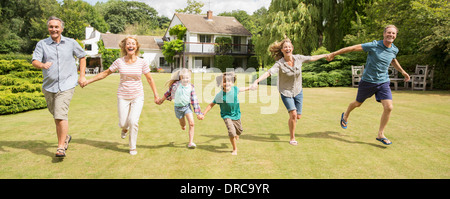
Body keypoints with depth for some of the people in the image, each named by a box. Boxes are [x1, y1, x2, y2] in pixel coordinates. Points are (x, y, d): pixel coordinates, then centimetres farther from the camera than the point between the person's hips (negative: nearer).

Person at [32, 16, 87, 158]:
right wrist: (42, 65, -34)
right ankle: (65, 137, 41)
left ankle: (61, 147, -9)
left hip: (66, 85, -3)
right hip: (49, 86, 3)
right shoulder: (42, 44, 2)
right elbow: (34, 61, -9)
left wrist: (82, 75, 9)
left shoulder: (71, 43, 2)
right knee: (56, 115, 18)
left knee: (61, 115, -15)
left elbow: (82, 56, 16)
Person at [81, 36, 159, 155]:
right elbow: (105, 73, 6)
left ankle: (133, 147, 6)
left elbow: (149, 79, 3)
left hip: (137, 97, -1)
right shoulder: (119, 62, -4)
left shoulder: (142, 62, -6)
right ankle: (125, 129, 42)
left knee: (133, 121, -15)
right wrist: (88, 81, 4)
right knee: (123, 123, 1)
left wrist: (156, 95, 2)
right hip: (123, 96, 1)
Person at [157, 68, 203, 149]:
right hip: (178, 107, 0)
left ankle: (191, 142, -9)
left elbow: (194, 100, -2)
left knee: (192, 123, -16)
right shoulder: (176, 85, -13)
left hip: (187, 106, 1)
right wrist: (162, 100, 18)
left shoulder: (191, 87, -7)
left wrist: (198, 113, -2)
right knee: (183, 127, 13)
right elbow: (169, 92, 7)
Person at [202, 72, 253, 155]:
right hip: (227, 116, -4)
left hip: (236, 114, 4)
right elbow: (211, 105, -14)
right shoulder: (220, 95, -23)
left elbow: (240, 89, 11)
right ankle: (235, 149, 4)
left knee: (239, 131, 20)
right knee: (231, 131, -20)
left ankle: (236, 134, 60)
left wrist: (249, 88, 26)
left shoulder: (234, 89, -13)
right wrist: (204, 113, -19)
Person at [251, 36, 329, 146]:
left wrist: (326, 55, 21)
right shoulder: (279, 64, -19)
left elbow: (312, 58, 9)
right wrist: (257, 81, -47)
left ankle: (290, 121, 43)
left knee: (298, 116, 5)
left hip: (298, 91, 4)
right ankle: (292, 138, 5)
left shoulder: (298, 58, -7)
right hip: (286, 92, -4)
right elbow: (268, 73, -31)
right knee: (293, 114, -15)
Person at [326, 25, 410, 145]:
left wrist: (403, 72, 32)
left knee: (389, 107, -12)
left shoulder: (394, 50, 3)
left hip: (383, 82, 4)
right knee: (358, 104, 14)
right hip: (368, 81, -4)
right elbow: (353, 48, -14)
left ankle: (380, 134, 4)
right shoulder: (374, 45, -15)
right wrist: (334, 54, -14)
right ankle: (345, 116, 48)